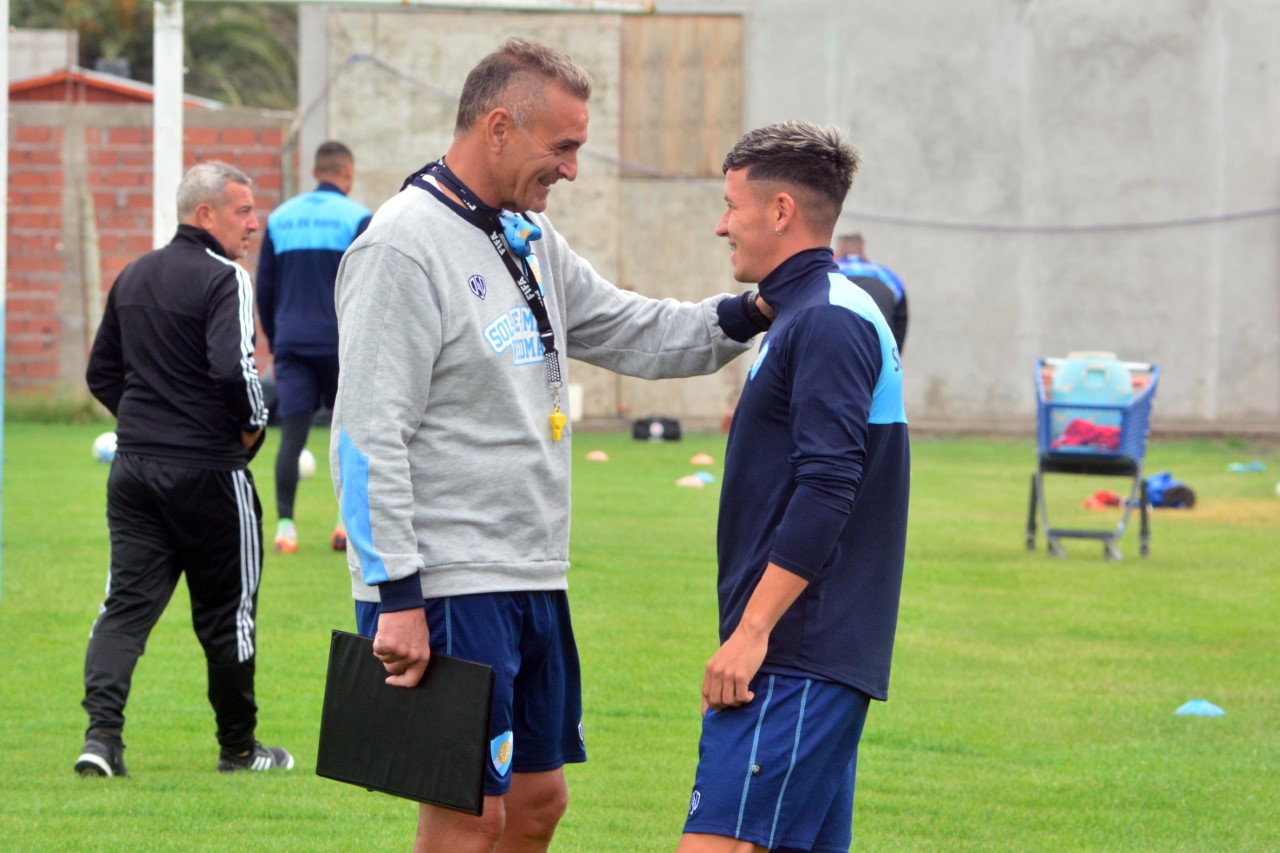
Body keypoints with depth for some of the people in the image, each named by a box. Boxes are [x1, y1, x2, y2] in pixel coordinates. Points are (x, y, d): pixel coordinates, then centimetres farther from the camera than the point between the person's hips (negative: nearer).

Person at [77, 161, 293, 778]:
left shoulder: (133, 277, 12)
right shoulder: (223, 280, -13)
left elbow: (102, 372, 17)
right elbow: (234, 369, -25)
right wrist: (251, 424, -8)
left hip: (134, 466, 6)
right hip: (209, 470, -6)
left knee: (126, 604, 2)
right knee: (226, 611, 8)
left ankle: (102, 732, -15)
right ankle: (238, 746, 20)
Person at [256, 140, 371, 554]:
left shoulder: (279, 218, 11)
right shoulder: (356, 218, -2)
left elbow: (264, 288, 13)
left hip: (290, 343, 3)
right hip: (340, 343, -3)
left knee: (292, 434, 0)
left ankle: (284, 524, -8)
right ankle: (348, 520, 7)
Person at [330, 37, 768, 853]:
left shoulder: (530, 238, 13)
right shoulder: (405, 248, -14)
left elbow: (631, 332, 22)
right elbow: (370, 440, -18)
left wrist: (747, 315, 4)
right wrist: (396, 597, -21)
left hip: (534, 582, 9)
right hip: (447, 590, -9)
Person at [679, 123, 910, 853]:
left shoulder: (827, 324, -13)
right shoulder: (825, 314, 20)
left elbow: (825, 492, -22)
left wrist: (752, 631, -23)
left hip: (798, 656, -11)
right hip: (824, 656, 11)